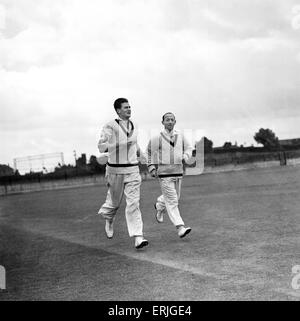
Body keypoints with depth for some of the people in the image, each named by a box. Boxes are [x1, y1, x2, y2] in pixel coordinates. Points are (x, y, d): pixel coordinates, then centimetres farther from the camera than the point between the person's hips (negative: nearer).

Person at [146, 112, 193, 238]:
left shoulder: (180, 136, 3)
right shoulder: (157, 138, -6)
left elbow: (189, 148, 14)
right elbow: (149, 153, 7)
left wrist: (185, 157, -7)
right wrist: (151, 168, 0)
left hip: (178, 172, 5)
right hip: (164, 173, -5)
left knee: (174, 197, 18)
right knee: (172, 200, -10)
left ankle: (159, 206, 50)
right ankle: (180, 228, -12)